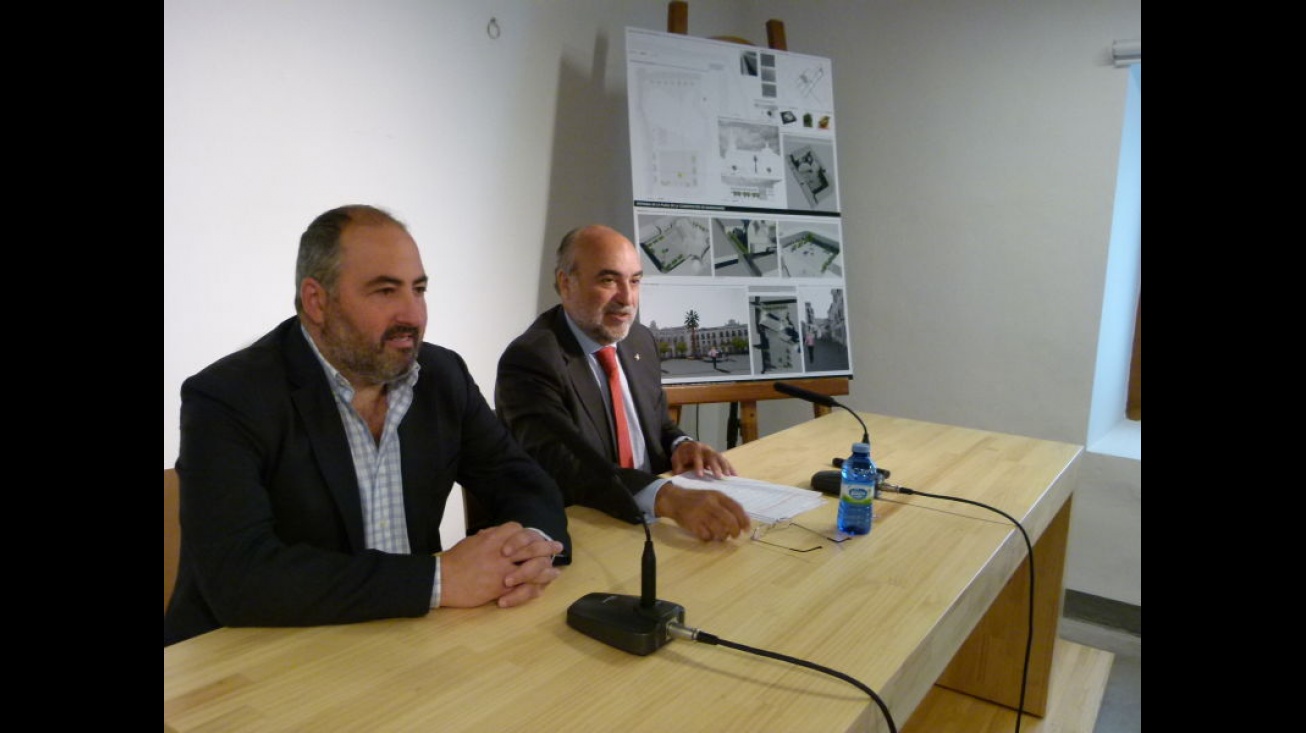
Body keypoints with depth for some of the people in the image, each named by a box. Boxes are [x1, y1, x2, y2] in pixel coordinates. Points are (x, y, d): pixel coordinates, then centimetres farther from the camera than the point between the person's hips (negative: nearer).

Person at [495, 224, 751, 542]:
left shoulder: (641, 340, 6)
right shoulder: (529, 360, -16)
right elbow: (561, 465, -29)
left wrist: (680, 444, -5)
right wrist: (670, 497, -42)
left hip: (649, 523, 7)